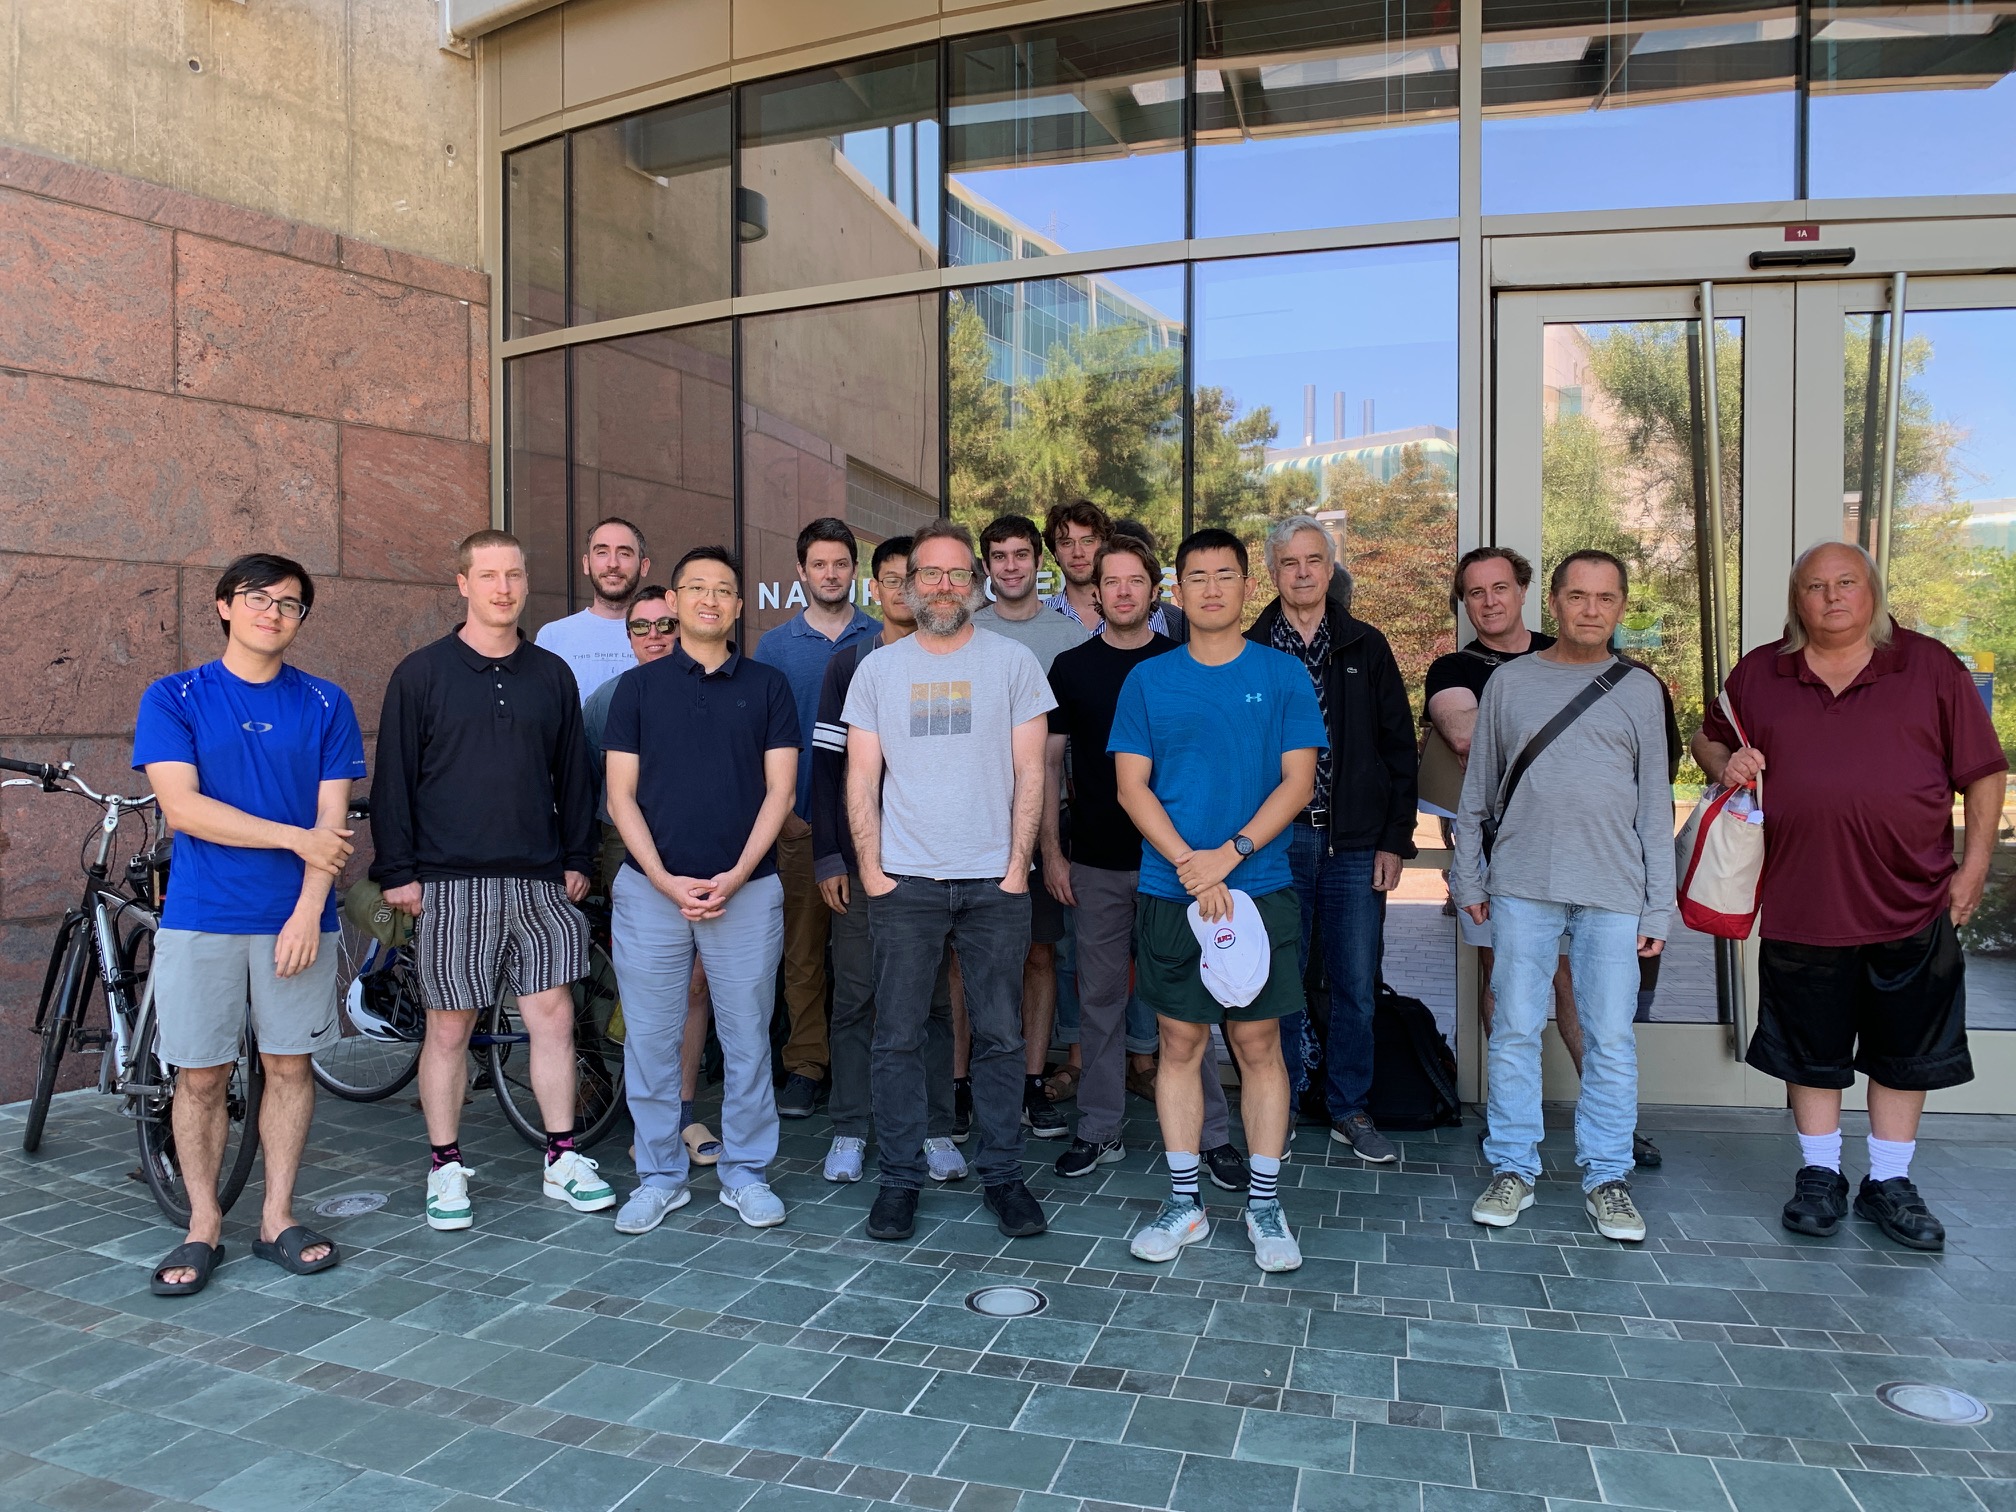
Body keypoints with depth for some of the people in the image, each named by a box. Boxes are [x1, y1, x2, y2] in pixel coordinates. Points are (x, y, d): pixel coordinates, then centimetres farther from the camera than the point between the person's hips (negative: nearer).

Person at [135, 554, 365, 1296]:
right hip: (200, 920, -1)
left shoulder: (325, 704, 5)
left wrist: (307, 910, -12)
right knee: (200, 1076, 5)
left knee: (289, 1066, 8)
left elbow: (332, 820, -1)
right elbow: (181, 807, -10)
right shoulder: (172, 698, 2)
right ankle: (203, 1227, 20)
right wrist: (297, 837, -13)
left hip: (295, 920, 1)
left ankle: (277, 1218, 21)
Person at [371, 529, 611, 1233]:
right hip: (451, 883, -2)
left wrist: (578, 857, 9)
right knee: (450, 1027, 6)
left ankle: (562, 1160, 17)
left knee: (554, 1016, 4)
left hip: (540, 882, 3)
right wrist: (397, 870, -5)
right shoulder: (421, 673, 1)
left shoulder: (552, 674, 10)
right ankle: (446, 1169, 20)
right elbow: (394, 778, 0)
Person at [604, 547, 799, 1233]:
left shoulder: (768, 686, 6)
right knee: (651, 1040, 7)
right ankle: (659, 1175, 22)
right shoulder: (638, 686, 6)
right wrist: (666, 879, -9)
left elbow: (779, 790, 1)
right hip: (651, 888, 1)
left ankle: (745, 1172, 22)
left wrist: (735, 876, -9)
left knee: (746, 1038, 7)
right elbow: (621, 794, 3)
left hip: (746, 889, 0)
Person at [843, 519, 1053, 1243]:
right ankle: (899, 1179, 17)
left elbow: (1029, 773, 2)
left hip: (994, 883, -1)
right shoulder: (878, 668, 8)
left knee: (1000, 1037, 5)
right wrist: (871, 869, -3)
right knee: (898, 1039, 4)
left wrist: (1018, 866, -5)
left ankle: (1003, 1175, 18)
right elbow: (862, 779, 6)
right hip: (904, 883, 1)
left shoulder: (1013, 661, 4)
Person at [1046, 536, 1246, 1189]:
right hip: (1097, 863, 1)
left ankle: (1213, 1134, 15)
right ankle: (1100, 1130, 21)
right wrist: (1051, 852, 1)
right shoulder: (1071, 668, 5)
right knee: (1100, 997, 9)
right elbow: (1050, 763, 7)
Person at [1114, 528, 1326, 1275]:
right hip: (1169, 891, 1)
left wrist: (1229, 854, -14)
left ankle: (1264, 1205, 17)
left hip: (1261, 887, -1)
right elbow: (1131, 787, 0)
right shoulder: (1147, 680, 5)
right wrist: (1189, 863, -12)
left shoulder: (1283, 674, 3)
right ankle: (1183, 1203, 19)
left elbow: (1298, 780, -3)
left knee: (1259, 1045, 5)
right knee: (1180, 1044, 8)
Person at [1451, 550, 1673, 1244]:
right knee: (1515, 1030, 3)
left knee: (1611, 1038, 4)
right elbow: (1477, 790, 11)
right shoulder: (1509, 681, 8)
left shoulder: (1639, 689, 9)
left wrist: (1659, 904, 4)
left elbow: (1655, 804, 9)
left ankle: (1606, 1175, 17)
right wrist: (1467, 878, 6)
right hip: (1522, 886, 0)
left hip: (1613, 892, 0)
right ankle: (1513, 1168, 15)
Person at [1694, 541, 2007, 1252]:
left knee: (1905, 1053, 11)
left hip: (1912, 906, 0)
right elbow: (1707, 740, 18)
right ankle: (1819, 1175, 27)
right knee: (1811, 1051, 11)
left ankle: (1888, 1183, 26)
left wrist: (1974, 865, -1)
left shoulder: (1930, 666, 2)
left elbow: (1984, 772, 4)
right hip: (1800, 906, 1)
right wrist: (1725, 762, -5)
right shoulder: (1759, 674, 5)